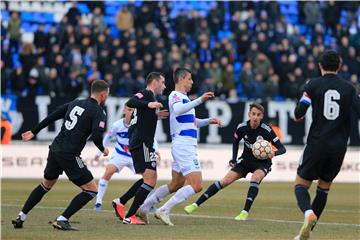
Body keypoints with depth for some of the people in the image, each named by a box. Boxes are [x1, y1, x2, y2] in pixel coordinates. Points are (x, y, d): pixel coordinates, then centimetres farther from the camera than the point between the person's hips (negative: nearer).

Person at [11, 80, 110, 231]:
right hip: (69, 156, -8)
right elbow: (96, 136, -20)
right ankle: (62, 220, -7)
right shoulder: (98, 112, -6)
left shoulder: (75, 104, 15)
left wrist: (33, 132, 26)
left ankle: (20, 217, 25)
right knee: (91, 190, 0)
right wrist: (103, 149, 1)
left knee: (46, 185, 29)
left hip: (54, 150, 8)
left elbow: (51, 117, 17)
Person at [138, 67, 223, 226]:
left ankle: (144, 207, 22)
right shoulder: (175, 95, -8)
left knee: (175, 185, 17)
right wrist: (200, 100, -39)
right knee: (196, 186, -15)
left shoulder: (184, 97, 22)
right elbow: (177, 110, -33)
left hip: (186, 146, 10)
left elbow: (192, 122, 35)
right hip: (184, 146, -10)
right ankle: (164, 211, -14)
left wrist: (209, 121, 22)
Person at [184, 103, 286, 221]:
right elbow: (236, 141, 11)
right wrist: (234, 159, 4)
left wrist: (274, 153, -39)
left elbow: (282, 149, -18)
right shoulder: (242, 127, -13)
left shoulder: (267, 130, -22)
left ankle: (245, 213, -31)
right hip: (246, 160, 3)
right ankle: (196, 205, -5)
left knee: (255, 178, -34)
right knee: (226, 181, -10)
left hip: (262, 163, -3)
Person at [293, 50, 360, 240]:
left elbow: (298, 115, -6)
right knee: (323, 188, 16)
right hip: (339, 147, 3)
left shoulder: (313, 85, -3)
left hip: (317, 144, -3)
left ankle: (308, 213, -27)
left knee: (301, 184, 4)